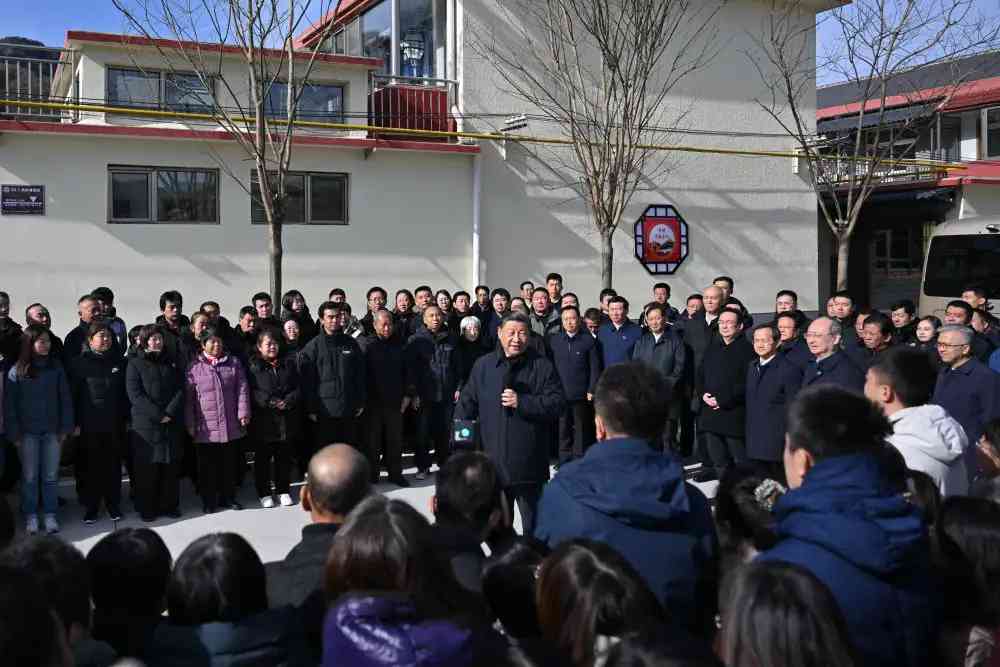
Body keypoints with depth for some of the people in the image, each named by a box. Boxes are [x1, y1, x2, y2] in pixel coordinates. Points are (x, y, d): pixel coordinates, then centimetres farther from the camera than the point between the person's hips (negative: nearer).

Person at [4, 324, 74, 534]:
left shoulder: (56, 368, 1)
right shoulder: (17, 371, -4)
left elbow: (65, 399, 3)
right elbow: (9, 404, -2)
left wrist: (65, 428, 0)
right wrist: (14, 433, -6)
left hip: (52, 431, 1)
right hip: (28, 432, -1)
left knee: (51, 476, 7)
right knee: (30, 476, 7)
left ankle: (50, 515, 16)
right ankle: (30, 516, 17)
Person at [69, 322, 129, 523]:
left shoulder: (119, 362, 8)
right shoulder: (80, 363, -1)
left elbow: (126, 392, 10)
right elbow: (72, 394, -3)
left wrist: (127, 417, 6)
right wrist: (75, 422, -7)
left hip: (115, 424, 2)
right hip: (89, 424, -2)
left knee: (113, 466, 8)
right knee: (91, 467, 5)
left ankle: (113, 505, 19)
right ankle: (91, 507, 16)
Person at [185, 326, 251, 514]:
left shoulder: (233, 363, 6)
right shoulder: (194, 367, 0)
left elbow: (242, 389, 3)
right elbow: (188, 398, 1)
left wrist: (243, 412, -5)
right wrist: (190, 424, -2)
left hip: (230, 425, 2)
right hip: (205, 426, -2)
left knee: (229, 463, 12)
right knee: (207, 465, 5)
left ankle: (227, 497, 24)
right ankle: (209, 501, 16)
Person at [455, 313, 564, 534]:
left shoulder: (542, 366, -2)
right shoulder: (483, 366, 8)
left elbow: (557, 404, -9)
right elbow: (467, 402, 11)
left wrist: (521, 402, -17)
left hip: (529, 464, -3)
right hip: (493, 462, 3)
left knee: (533, 524, 9)